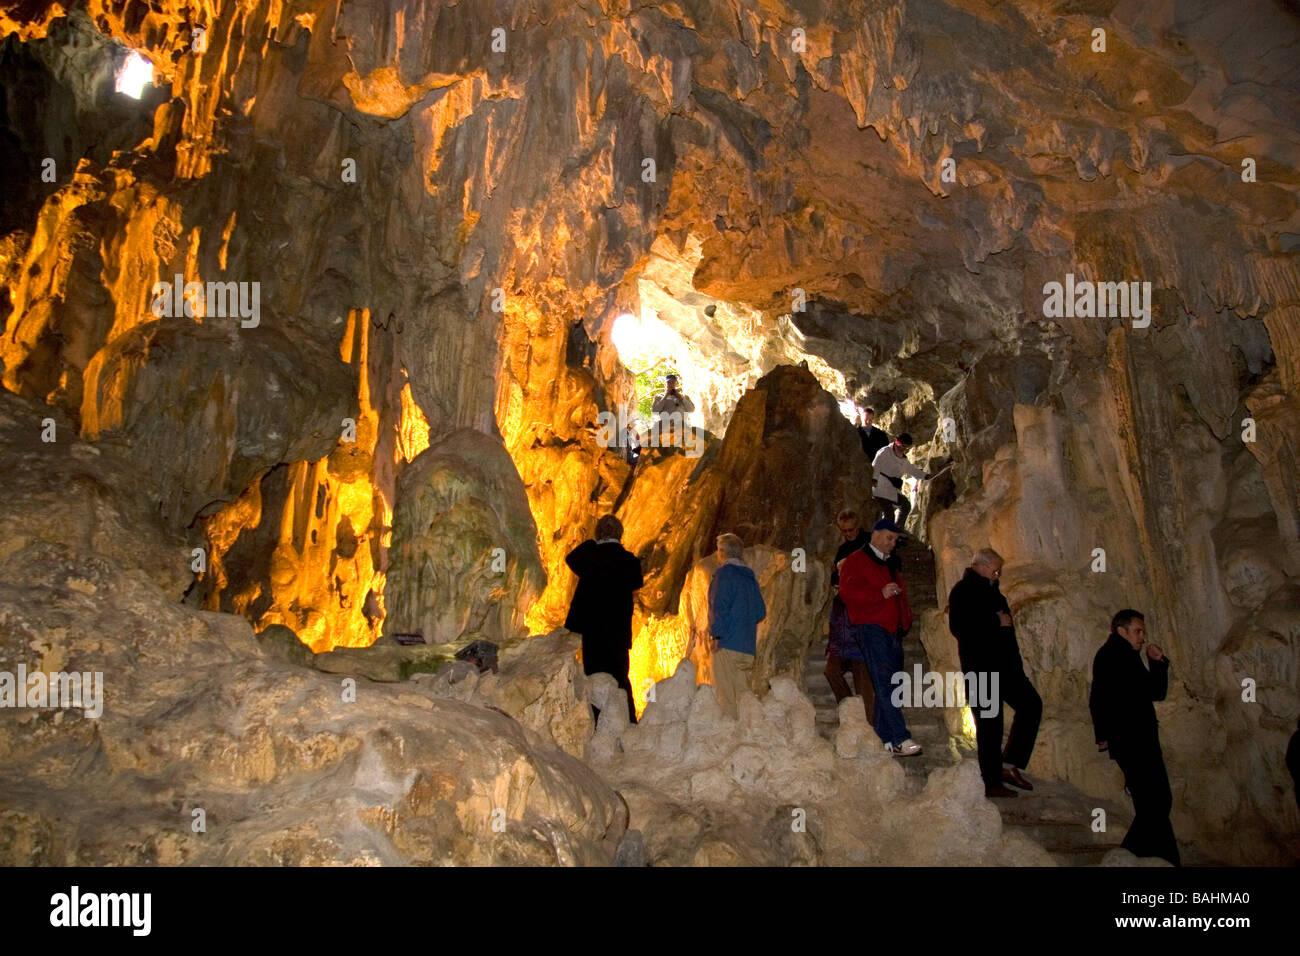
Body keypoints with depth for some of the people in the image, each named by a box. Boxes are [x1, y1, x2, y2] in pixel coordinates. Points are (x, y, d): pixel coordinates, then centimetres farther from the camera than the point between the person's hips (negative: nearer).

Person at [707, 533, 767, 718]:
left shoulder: (724, 573, -6)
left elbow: (720, 605, -15)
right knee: (744, 692, 11)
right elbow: (761, 611, 18)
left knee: (726, 693, -6)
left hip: (728, 642, -8)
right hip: (748, 645, 8)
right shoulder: (749, 576, 17)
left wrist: (717, 634, -14)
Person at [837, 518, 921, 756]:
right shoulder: (856, 561, 1)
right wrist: (881, 593, -17)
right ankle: (900, 738, -24)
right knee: (885, 682, -17)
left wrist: (905, 618, 14)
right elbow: (847, 591, -12)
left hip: (893, 631, 8)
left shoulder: (893, 564, 26)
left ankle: (884, 740, 10)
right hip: (871, 627, -8)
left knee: (887, 686, 6)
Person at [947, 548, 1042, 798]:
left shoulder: (990, 590, 20)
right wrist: (997, 623, -17)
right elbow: (958, 627, -21)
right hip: (980, 667, -9)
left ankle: (1009, 765, 11)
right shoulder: (963, 591, -9)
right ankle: (991, 783, 4)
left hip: (1003, 664, 9)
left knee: (1031, 705, 8)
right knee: (989, 722, -5)